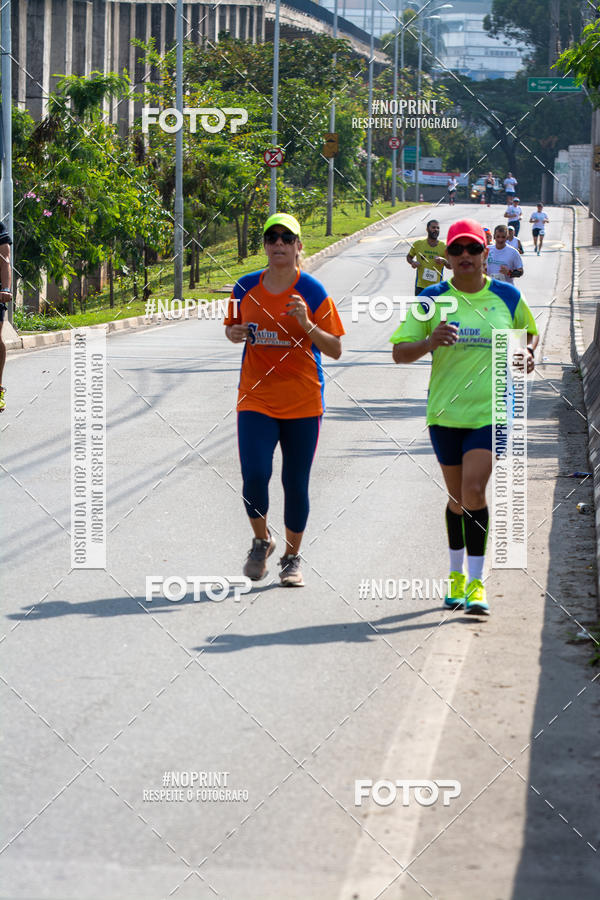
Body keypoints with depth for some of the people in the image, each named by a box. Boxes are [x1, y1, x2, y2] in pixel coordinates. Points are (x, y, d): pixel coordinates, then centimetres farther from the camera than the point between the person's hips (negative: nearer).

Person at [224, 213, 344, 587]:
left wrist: (307, 325, -20)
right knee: (254, 475, -14)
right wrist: (235, 333, -4)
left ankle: (292, 558, 23)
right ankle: (262, 541, 14)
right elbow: (233, 327, 19)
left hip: (303, 401, -1)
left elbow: (335, 350, -4)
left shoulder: (313, 292, -4)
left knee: (296, 484, 4)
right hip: (256, 398, 1)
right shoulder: (246, 287, 4)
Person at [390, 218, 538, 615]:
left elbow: (530, 331, 19)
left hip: (492, 410, -1)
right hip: (445, 410, 2)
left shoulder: (508, 297, 1)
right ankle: (457, 575, 30)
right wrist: (430, 342, -25)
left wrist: (527, 354, -4)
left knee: (473, 491, -16)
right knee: (458, 498, 11)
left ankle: (477, 583, -8)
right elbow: (399, 352, -4)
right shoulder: (431, 300, -1)